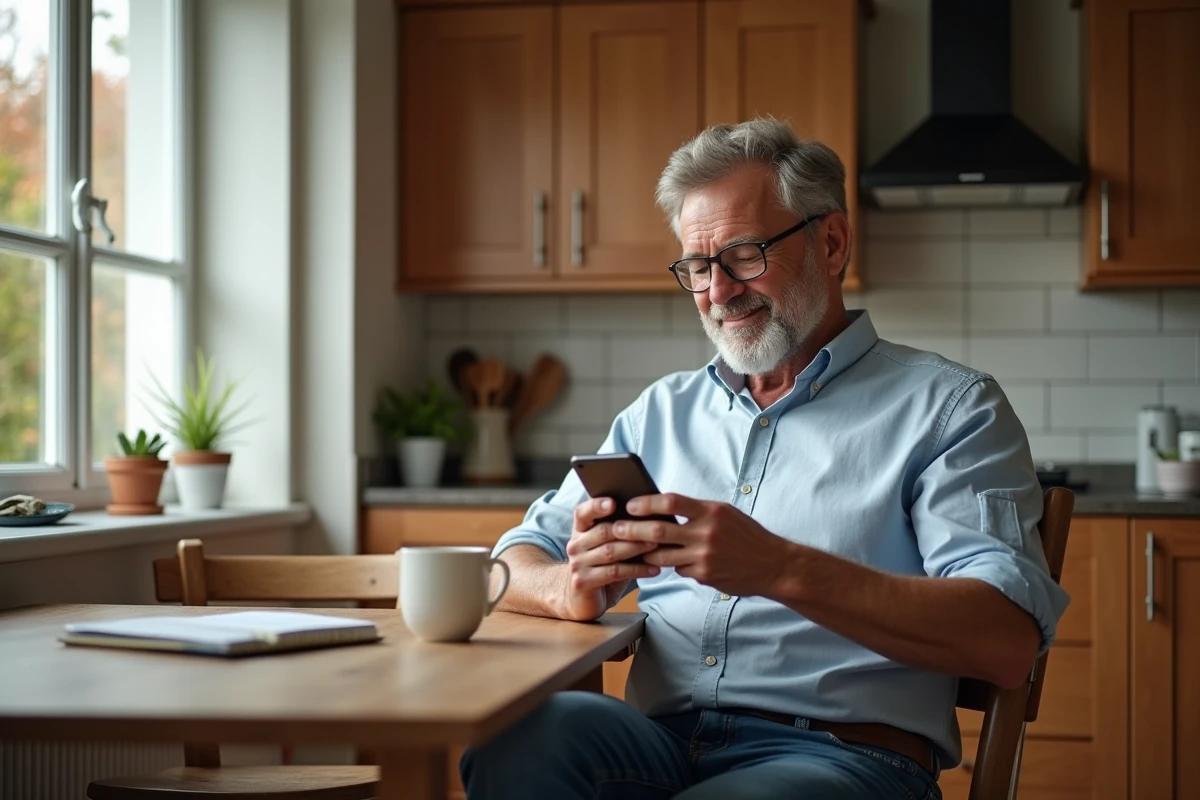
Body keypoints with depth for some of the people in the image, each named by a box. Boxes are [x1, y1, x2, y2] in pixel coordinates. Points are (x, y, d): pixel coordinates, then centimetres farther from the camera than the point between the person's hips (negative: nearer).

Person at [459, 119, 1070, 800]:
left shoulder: (947, 407, 5)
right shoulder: (661, 412, 22)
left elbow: (1007, 643, -9)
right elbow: (519, 565, 20)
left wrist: (783, 570, -20)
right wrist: (572, 587, -7)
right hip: (662, 738, 5)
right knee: (521, 736, -31)